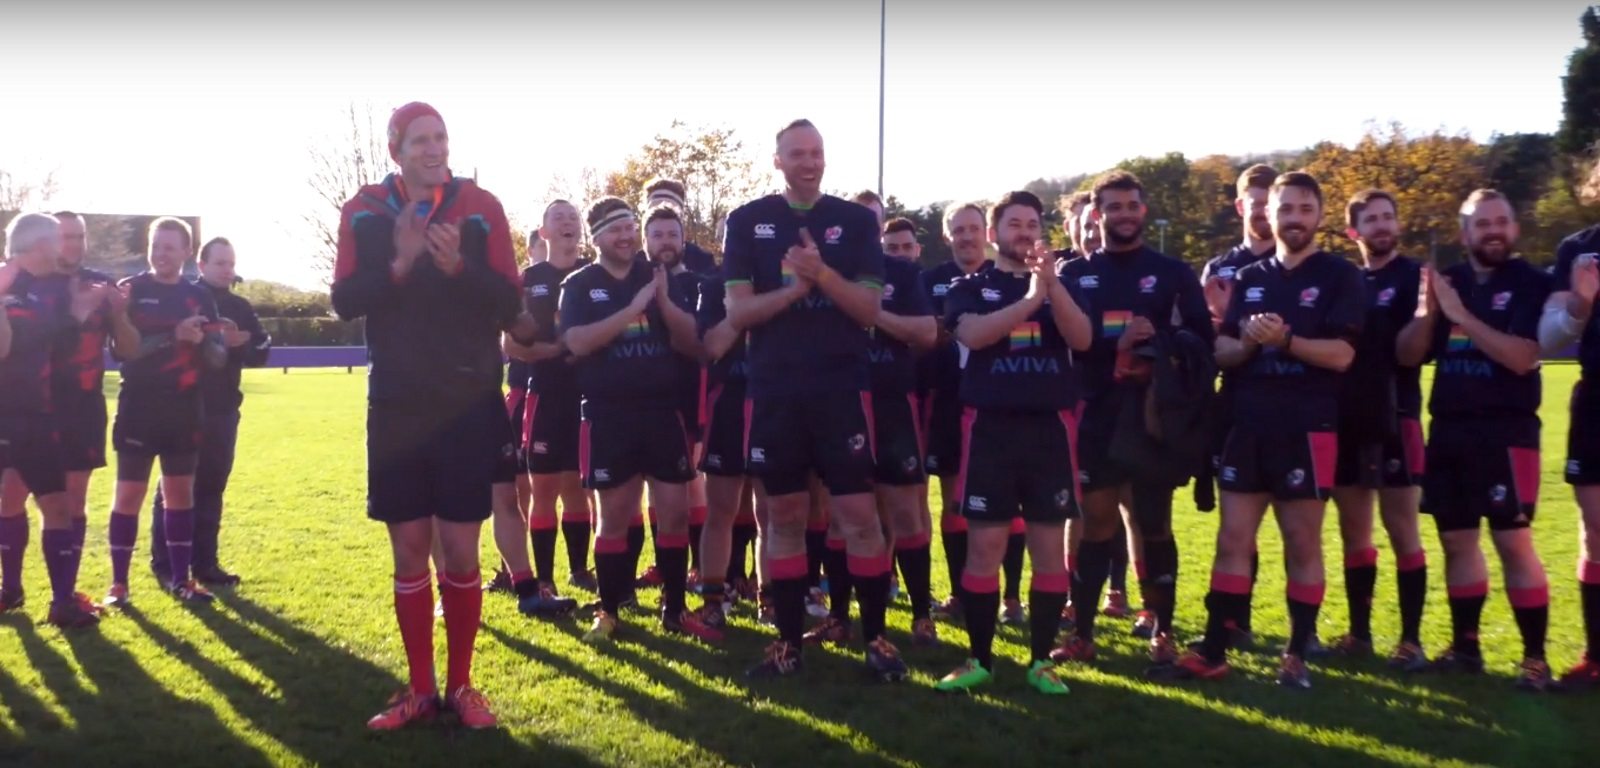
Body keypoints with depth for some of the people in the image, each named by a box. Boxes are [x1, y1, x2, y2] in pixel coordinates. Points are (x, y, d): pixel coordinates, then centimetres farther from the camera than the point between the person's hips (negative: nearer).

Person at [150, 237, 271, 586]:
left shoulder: (240, 307, 12)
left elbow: (261, 351, 5)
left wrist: (236, 345, -13)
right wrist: (213, 341, -24)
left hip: (222, 409, 5)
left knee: (211, 487, 9)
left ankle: (205, 561, 15)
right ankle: (164, 564, 8)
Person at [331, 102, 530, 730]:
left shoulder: (480, 207, -1)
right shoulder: (364, 212, 4)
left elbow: (508, 304, -6)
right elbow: (345, 301, -3)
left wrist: (458, 266, -23)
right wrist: (399, 264, -19)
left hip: (468, 403, -1)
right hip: (397, 404, 2)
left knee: (460, 549, 1)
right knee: (409, 550, 6)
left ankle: (461, 685, 16)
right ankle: (420, 689, 19)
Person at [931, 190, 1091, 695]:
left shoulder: (1062, 286, 12)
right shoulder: (971, 288, 8)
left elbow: (1082, 340, -6)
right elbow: (972, 334, -13)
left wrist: (1052, 283, -19)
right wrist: (1030, 297, -21)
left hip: (1050, 427, 2)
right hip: (990, 427, -1)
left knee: (1051, 547, 2)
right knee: (984, 547, -1)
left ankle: (1041, 660, 12)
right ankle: (980, 658, 10)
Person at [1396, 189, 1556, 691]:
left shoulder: (1533, 283, -3)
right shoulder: (1445, 281, 11)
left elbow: (1521, 357, -17)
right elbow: (1407, 356, 7)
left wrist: (1461, 314, -18)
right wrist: (1426, 311, -10)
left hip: (1506, 430, -5)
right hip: (1447, 430, 5)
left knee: (1513, 542, -9)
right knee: (1457, 540, 11)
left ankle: (1535, 658, 0)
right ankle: (1465, 646, 22)